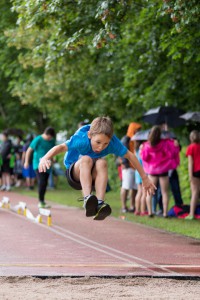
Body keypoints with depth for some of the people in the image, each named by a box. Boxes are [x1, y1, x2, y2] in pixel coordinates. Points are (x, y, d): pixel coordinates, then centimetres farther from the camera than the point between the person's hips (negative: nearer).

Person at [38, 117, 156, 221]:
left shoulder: (113, 142, -20)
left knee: (101, 163, -31)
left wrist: (145, 178, -1)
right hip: (76, 174, -2)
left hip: (94, 176, 2)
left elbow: (130, 156, -8)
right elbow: (61, 147, -41)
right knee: (86, 159, -34)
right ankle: (87, 199, -46)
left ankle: (99, 203, -39)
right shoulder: (82, 139, -29)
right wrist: (45, 158, -61)